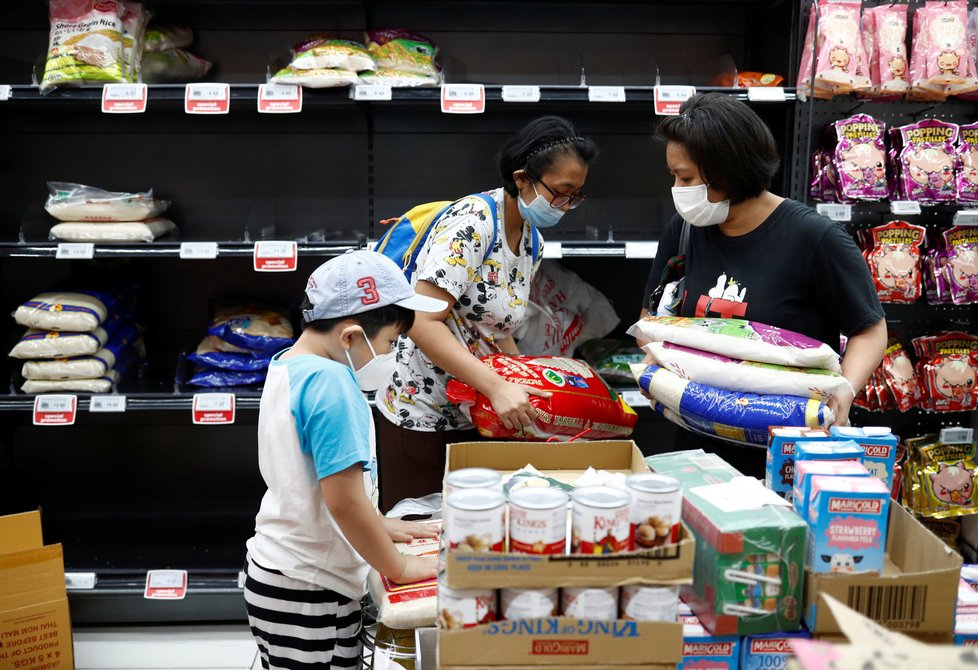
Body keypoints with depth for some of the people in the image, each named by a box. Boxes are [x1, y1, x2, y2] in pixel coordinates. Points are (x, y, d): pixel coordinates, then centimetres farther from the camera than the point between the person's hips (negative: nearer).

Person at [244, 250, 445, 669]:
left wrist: (376, 525, 18)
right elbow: (344, 499, -26)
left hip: (275, 574, 9)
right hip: (306, 594, -9)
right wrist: (399, 568, -13)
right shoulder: (330, 381, -24)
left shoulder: (286, 366, 4)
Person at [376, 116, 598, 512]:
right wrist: (497, 387, -32)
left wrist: (526, 385, 3)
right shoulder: (471, 222, -20)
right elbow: (422, 323, -28)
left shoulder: (533, 244, 7)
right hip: (419, 417, -8)